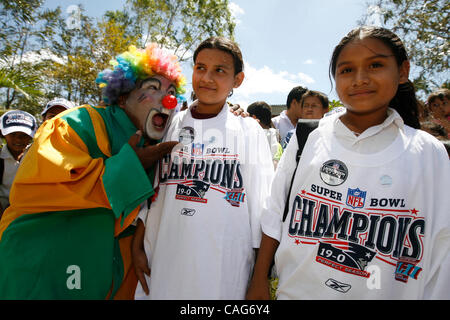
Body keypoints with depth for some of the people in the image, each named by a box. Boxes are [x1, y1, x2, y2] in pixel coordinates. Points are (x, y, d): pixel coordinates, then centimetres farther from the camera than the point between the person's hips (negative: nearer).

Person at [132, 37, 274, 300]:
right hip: (161, 264, 2)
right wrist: (137, 247, 7)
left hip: (223, 269, -2)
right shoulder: (170, 125, 5)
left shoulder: (249, 132, -2)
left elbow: (261, 207, -2)